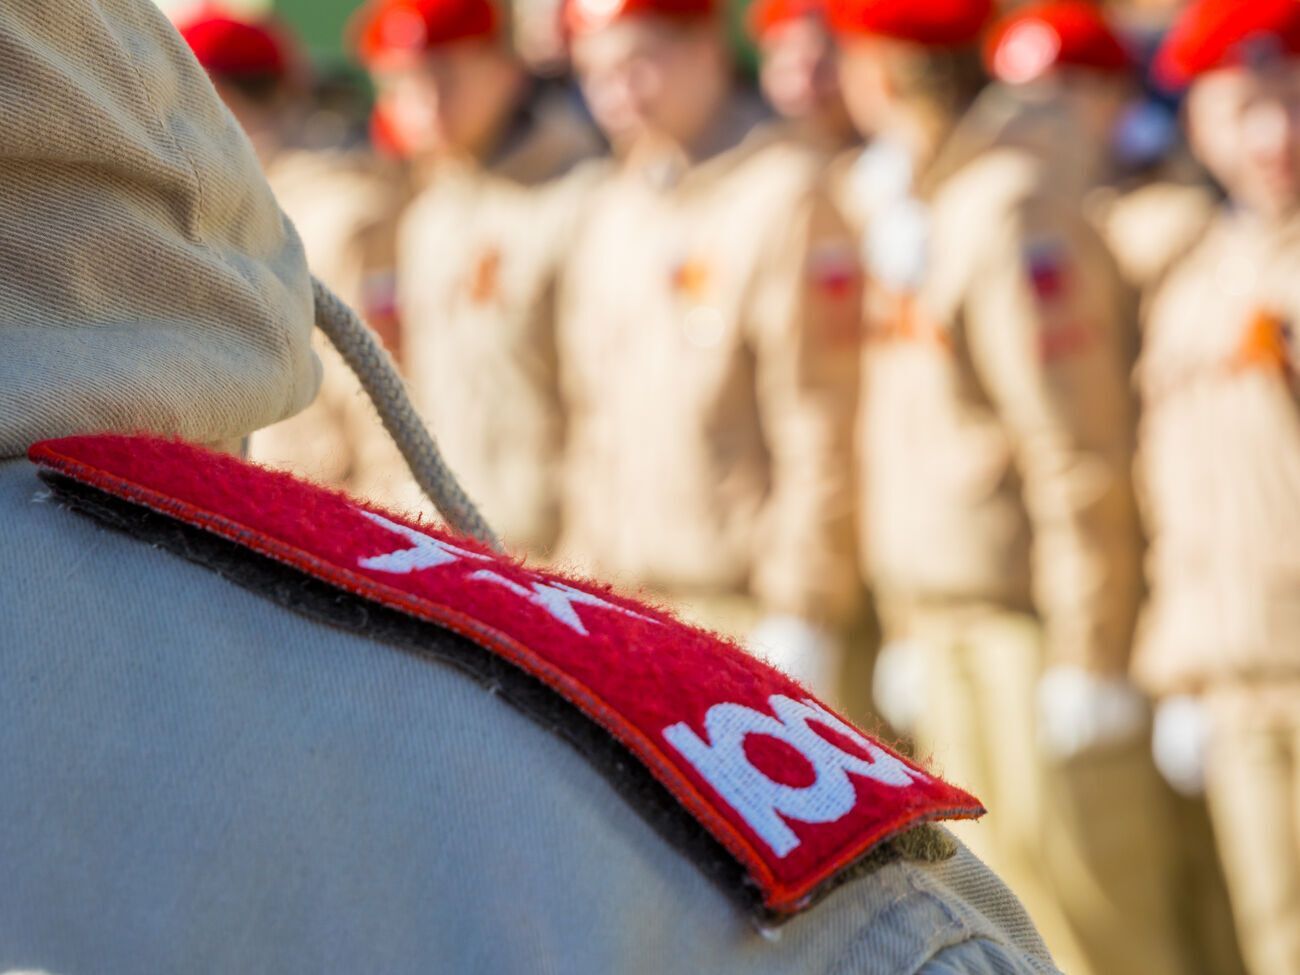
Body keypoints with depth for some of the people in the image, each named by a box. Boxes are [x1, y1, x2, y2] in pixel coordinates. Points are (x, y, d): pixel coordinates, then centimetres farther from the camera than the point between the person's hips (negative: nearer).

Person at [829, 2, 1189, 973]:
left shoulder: (1015, 211, -17)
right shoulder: (904, 207, 13)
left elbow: (1079, 454, -19)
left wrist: (1087, 662, -19)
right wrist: (907, 629, 17)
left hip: (1033, 628, -9)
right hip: (950, 628, 9)